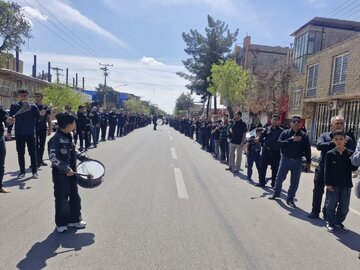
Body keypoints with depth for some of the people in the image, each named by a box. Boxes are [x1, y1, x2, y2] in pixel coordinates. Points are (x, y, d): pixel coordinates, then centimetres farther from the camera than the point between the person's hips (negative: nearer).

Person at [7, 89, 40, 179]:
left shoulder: (32, 106, 0)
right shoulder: (14, 106, 4)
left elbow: (38, 118, -4)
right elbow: (10, 119, 7)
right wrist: (9, 131, 5)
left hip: (30, 133, -2)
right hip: (19, 133, 2)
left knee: (32, 153, 4)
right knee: (20, 153, 9)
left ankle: (34, 171, 13)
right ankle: (22, 171, 19)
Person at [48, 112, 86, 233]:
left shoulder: (68, 136, 5)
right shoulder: (55, 139, -20)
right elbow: (53, 158, -23)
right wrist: (66, 169, -22)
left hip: (71, 172, 8)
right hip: (60, 174, -8)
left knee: (75, 196, 16)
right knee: (62, 199, 6)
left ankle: (74, 219, 32)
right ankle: (61, 223, 25)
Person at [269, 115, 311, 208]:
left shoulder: (304, 135, 2)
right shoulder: (285, 133, -2)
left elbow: (307, 150, 3)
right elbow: (279, 143, -15)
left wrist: (308, 162, 1)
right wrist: (291, 139, -21)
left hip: (297, 161, 1)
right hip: (285, 159, -1)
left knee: (294, 182, 7)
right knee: (279, 178, 9)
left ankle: (290, 199, 20)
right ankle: (276, 193, 30)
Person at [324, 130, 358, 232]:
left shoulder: (350, 153, -1)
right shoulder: (330, 154, -7)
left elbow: (354, 168, 1)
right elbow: (327, 170, -7)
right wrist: (327, 183, -11)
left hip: (346, 185, 2)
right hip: (333, 185, -2)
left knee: (344, 207, 12)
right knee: (331, 205, 5)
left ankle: (338, 222, 31)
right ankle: (330, 222, 22)